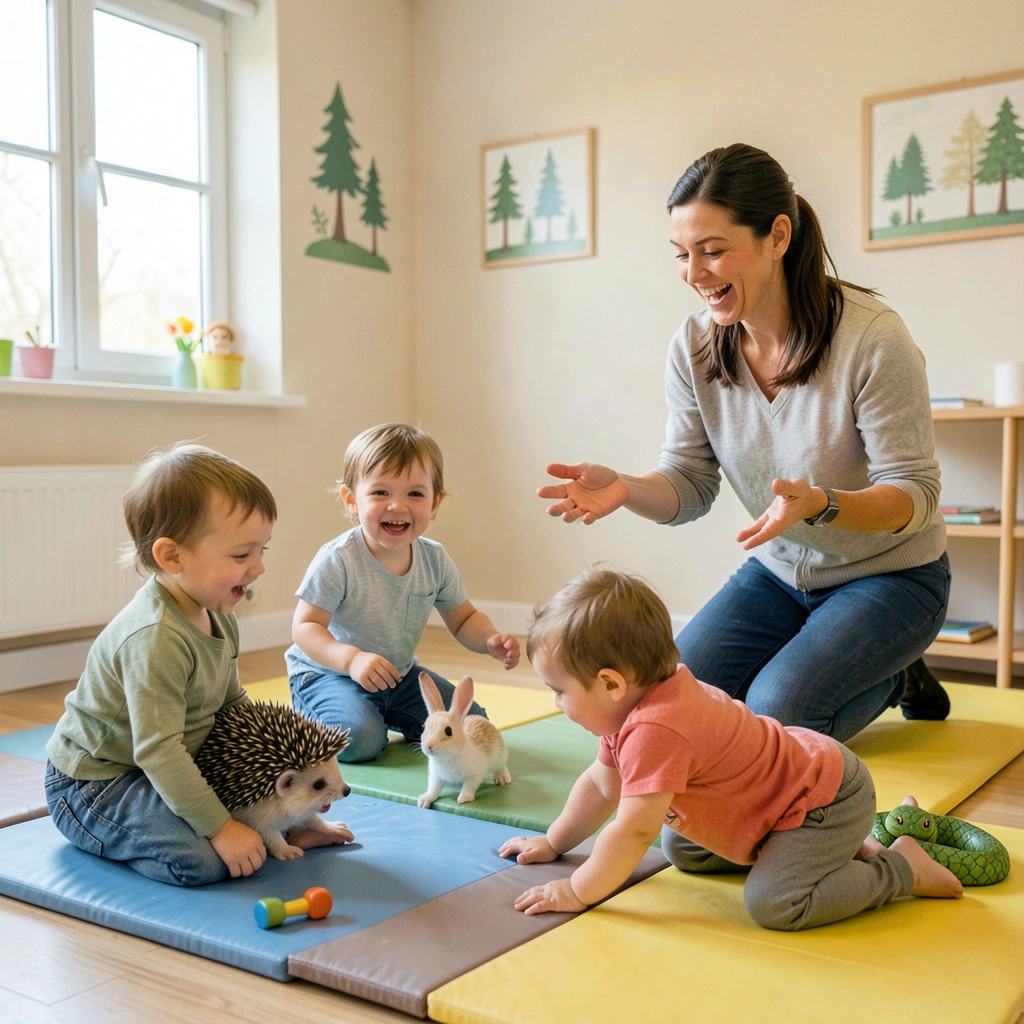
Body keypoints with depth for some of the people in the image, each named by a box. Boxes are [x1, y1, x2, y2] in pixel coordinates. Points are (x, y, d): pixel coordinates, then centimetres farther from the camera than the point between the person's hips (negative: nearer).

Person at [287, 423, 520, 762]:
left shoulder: (435, 561, -8)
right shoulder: (338, 561, -25)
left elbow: (464, 619, 5)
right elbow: (305, 626, -24)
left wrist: (491, 641, -18)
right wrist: (352, 658, -41)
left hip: (400, 674, 6)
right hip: (328, 672, -5)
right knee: (360, 740, -31)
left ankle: (389, 717, 22)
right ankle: (308, 715, 3)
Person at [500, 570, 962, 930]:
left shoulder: (655, 731, -33)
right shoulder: (633, 708, 0)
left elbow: (633, 833, -33)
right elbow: (600, 785, 14)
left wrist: (575, 893, -20)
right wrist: (552, 843, 17)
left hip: (828, 798, -11)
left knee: (773, 902, -27)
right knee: (680, 849, 19)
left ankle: (902, 867, -4)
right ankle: (842, 850, 20)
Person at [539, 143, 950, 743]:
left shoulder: (872, 337, -25)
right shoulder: (694, 347, -10)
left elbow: (915, 494, -22)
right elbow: (690, 485, -6)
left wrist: (820, 505, -43)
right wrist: (625, 488, -29)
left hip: (892, 575, -5)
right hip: (779, 573, 5)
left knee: (775, 715, -24)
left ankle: (898, 679, 10)